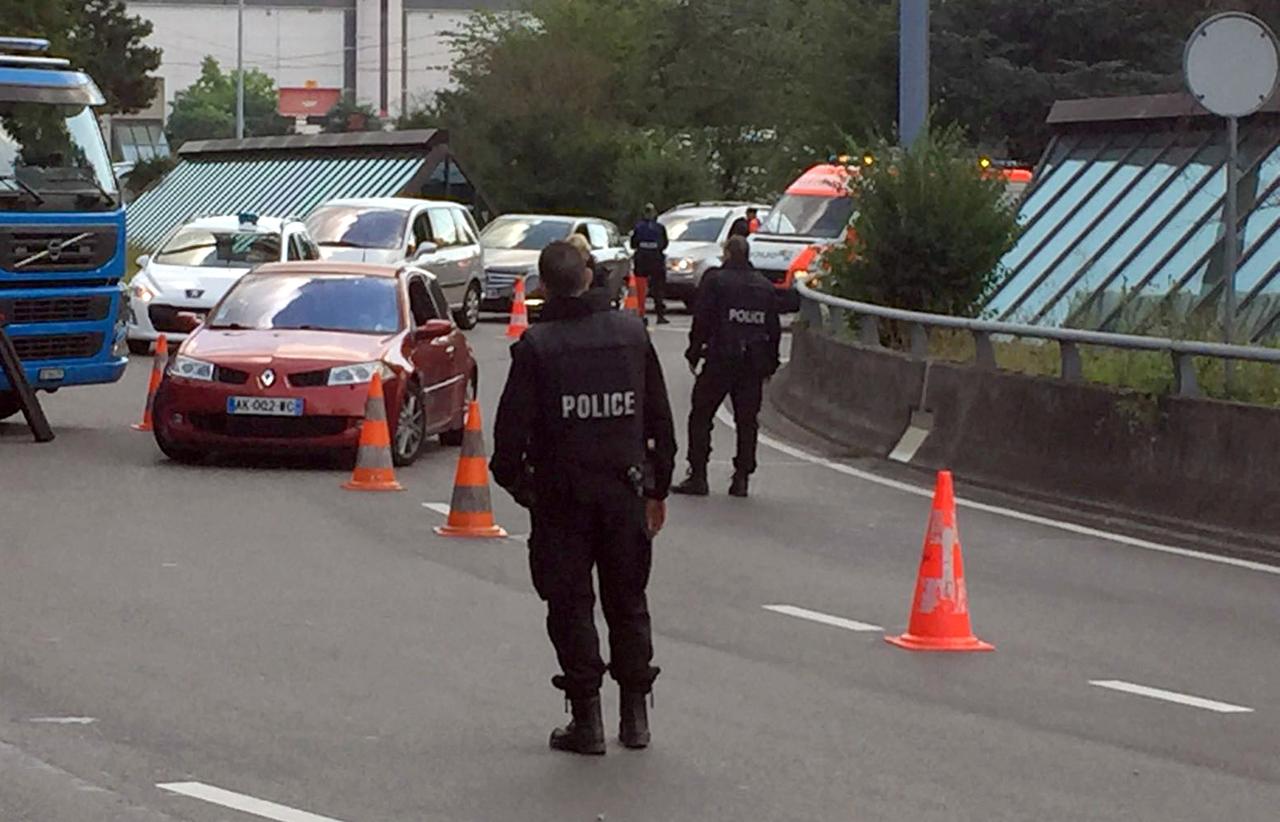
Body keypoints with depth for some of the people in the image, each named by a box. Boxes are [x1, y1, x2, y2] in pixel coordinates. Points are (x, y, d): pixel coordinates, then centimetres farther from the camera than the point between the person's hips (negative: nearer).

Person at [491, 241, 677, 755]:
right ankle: (635, 714, 16)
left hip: (562, 495, -3)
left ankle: (587, 720, 3)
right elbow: (660, 419, 8)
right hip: (625, 492, 3)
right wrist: (657, 489, 16)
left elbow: (513, 426, -11)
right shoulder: (632, 333, 2)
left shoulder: (536, 346, -10)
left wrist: (511, 476, 7)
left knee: (571, 607, 4)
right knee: (628, 602, 14)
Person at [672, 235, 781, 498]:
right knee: (747, 421, 9)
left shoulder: (715, 280, -5)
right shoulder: (765, 286, 11)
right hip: (754, 364, 4)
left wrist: (694, 353, 0)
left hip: (720, 359, -4)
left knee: (700, 417, 4)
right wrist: (770, 363, 19)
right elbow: (774, 328, 13)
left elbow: (702, 321, -7)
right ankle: (741, 478, 6)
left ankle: (698, 475, -1)